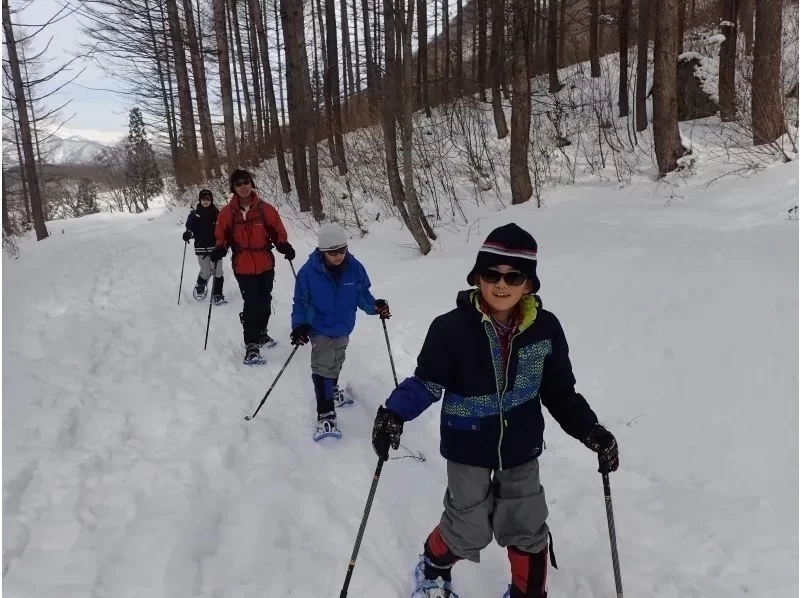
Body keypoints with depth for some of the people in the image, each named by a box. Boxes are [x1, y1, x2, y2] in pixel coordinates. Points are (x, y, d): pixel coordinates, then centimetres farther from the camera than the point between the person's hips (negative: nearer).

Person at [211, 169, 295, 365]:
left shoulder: (265, 209, -2)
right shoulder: (227, 212, -2)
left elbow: (278, 232, 3)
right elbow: (222, 236, 6)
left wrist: (284, 246, -15)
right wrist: (220, 249, -14)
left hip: (266, 265, 3)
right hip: (243, 267, -2)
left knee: (264, 302, 17)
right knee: (251, 305, -10)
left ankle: (261, 333, 39)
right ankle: (251, 347, -5)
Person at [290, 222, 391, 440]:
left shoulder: (355, 268, -16)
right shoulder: (309, 271, -22)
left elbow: (362, 294, -4)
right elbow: (300, 302, -12)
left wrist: (374, 306, -24)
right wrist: (298, 324, -24)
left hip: (343, 328, 4)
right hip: (319, 329, -4)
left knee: (335, 363, 24)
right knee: (323, 367, -13)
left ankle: (332, 391, 51)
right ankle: (325, 414, -7)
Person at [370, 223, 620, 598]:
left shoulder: (545, 329, -10)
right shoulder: (452, 328, -19)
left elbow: (560, 393, 0)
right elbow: (427, 383, -12)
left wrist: (591, 431, -11)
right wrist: (394, 412, -29)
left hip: (521, 448, 3)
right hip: (468, 448, -2)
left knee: (527, 529, 15)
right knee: (469, 529, 10)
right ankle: (433, 567, 44)